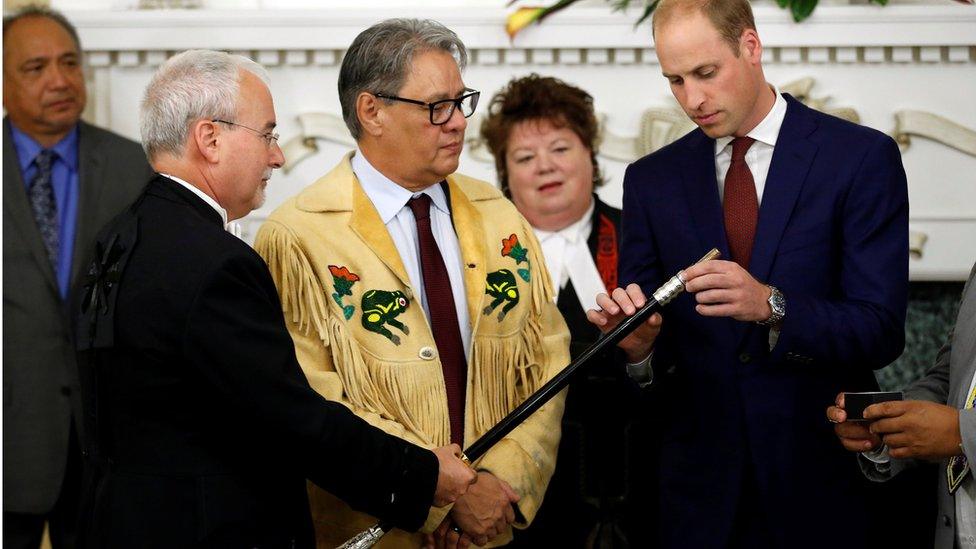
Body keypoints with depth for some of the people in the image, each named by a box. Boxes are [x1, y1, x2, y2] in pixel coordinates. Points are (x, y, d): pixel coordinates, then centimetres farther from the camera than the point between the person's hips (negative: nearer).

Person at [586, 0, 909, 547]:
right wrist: (638, 344, -18)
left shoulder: (862, 157, -5)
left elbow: (881, 331, -12)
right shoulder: (652, 179, 6)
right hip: (703, 491, 3)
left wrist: (770, 306, -28)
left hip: (822, 481, -3)